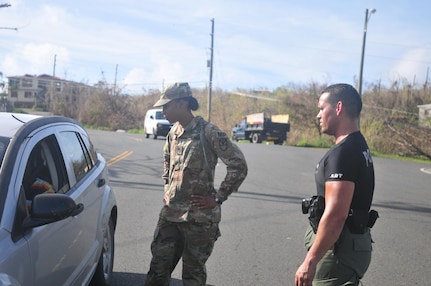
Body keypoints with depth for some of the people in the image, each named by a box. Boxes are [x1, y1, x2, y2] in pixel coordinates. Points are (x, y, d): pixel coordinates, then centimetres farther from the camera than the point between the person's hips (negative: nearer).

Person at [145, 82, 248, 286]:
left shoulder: (208, 132, -13)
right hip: (169, 214, 6)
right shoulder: (173, 133, 8)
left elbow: (239, 165, -14)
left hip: (199, 217, -6)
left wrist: (218, 198, -13)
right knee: (158, 269, 10)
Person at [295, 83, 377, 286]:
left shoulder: (343, 152, -21)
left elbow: (335, 214, -28)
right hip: (354, 242, 10)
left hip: (339, 249, -10)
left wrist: (310, 261, -24)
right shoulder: (358, 146, 12)